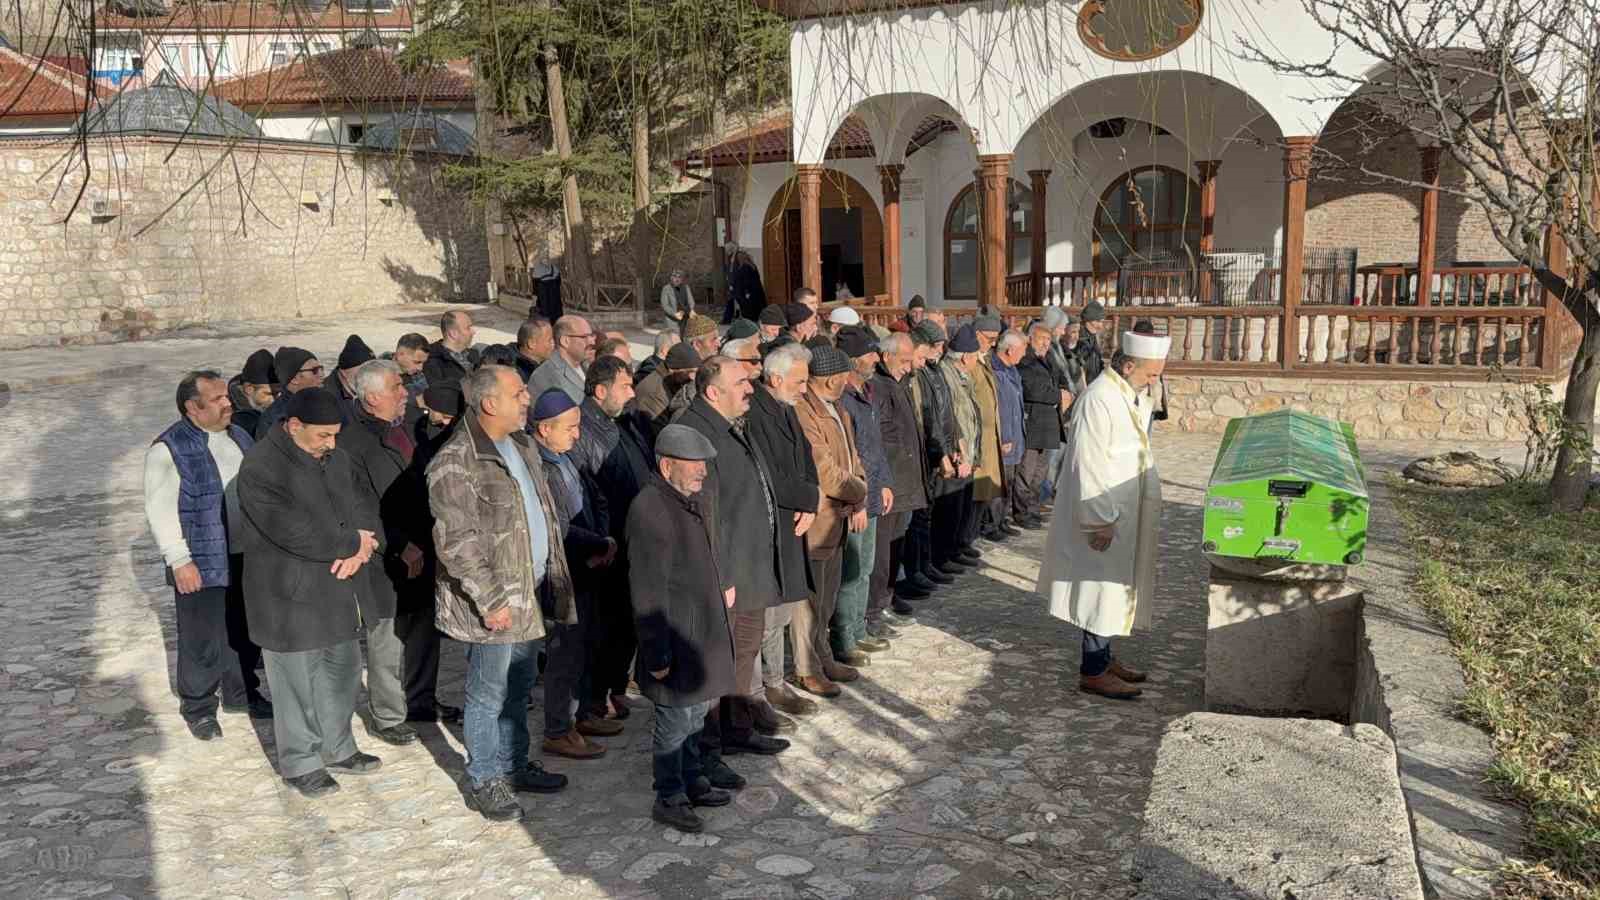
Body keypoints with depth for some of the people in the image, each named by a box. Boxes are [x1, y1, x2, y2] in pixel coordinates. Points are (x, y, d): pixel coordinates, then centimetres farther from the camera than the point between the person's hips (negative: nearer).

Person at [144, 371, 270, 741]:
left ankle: (241, 693, 35)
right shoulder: (169, 449, -14)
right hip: (202, 565, -6)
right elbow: (160, 511, -15)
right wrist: (180, 561, -18)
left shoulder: (238, 436, 8)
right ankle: (198, 707, 22)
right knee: (202, 641, 4)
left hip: (247, 557, 7)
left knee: (245, 633, 17)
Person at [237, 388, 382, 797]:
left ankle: (337, 749, 37)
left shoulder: (335, 458, 6)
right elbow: (297, 533, -28)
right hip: (291, 598, -8)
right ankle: (300, 763, 25)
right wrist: (354, 543, -16)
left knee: (343, 671, 19)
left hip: (339, 593, 8)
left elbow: (363, 505, 9)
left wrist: (363, 546, -13)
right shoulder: (261, 468, -21)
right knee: (297, 683, 7)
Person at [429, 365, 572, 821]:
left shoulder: (521, 444, 8)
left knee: (518, 686, 20)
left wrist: (554, 573, 14)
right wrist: (490, 599, -21)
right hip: (492, 600, -8)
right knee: (488, 694, 5)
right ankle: (484, 782, 20)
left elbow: (543, 513, 17)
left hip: (527, 590, 8)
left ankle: (514, 765, 35)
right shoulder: (455, 463, -20)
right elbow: (456, 542, -22)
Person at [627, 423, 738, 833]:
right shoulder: (649, 511, -24)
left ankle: (691, 780, 37)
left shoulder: (693, 498, 7)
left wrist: (722, 584, 16)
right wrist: (656, 653, -22)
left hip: (704, 630, 9)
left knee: (697, 709, 21)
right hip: (676, 636, -9)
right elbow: (648, 592, -24)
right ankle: (669, 799, 18)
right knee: (675, 719, 3)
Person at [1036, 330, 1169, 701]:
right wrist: (1101, 520, -22)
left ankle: (1102, 657, 28)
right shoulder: (1098, 400, -22)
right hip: (1105, 518, -9)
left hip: (1125, 514, 9)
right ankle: (1093, 672, 7)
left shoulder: (1133, 397, 8)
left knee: (1114, 586, 16)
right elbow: (1088, 465, -24)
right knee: (1104, 588, -2)